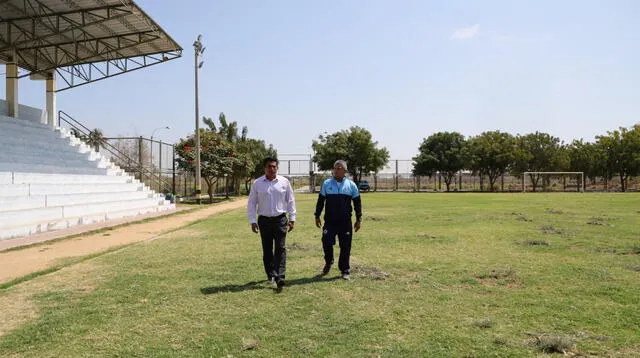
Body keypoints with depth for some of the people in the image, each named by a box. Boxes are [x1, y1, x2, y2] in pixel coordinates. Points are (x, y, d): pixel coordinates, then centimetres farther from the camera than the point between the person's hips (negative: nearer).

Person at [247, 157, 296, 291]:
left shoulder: (284, 182, 1)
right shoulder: (257, 183, 1)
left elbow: (290, 201, 7)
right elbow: (252, 203, 4)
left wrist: (292, 218, 3)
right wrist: (252, 221, -2)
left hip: (280, 219, -1)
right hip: (264, 220, 1)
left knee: (280, 248, -8)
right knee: (267, 250, 9)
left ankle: (280, 277, -11)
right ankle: (270, 274, 23)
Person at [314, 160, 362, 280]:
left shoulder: (351, 185, 2)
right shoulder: (326, 183, 3)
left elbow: (357, 203, 8)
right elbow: (320, 201, 9)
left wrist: (358, 219, 5)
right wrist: (317, 216, 7)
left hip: (345, 222, 0)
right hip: (329, 221, 0)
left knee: (345, 247, 3)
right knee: (326, 243, -3)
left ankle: (345, 270, 18)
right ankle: (328, 263, 26)